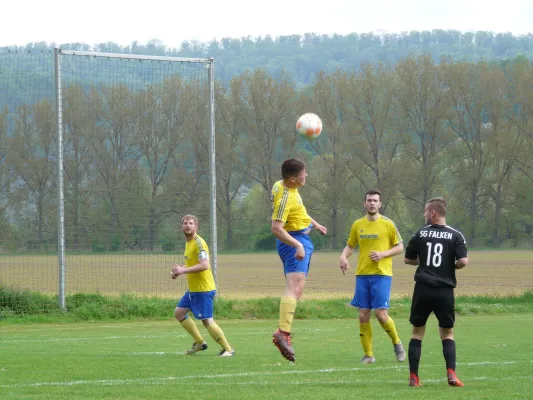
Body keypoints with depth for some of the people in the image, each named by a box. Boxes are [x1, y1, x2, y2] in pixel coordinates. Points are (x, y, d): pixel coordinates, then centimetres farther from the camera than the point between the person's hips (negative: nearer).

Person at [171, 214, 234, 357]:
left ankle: (228, 349, 0)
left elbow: (204, 265, -27)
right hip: (193, 289, 10)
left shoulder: (199, 243, -17)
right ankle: (199, 342, 19)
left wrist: (183, 270, -26)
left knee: (207, 321, -9)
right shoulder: (188, 243, 13)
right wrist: (178, 270, 7)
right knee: (179, 312, 12)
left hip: (203, 289, -10)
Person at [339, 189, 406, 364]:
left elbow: (400, 247, 3)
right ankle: (368, 355, 9)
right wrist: (343, 257, -3)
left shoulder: (388, 224, -1)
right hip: (362, 275, 4)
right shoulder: (358, 225, 9)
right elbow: (350, 246, 18)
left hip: (382, 274, -4)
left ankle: (396, 342, 14)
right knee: (363, 316, 0)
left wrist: (383, 254, -12)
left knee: (381, 314, -12)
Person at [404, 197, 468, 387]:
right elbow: (463, 261, -13)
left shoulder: (420, 234, 1)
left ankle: (413, 377, 7)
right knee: (447, 333, 12)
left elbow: (408, 259, 9)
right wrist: (452, 266, 8)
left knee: (417, 332, 12)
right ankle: (451, 373, -7)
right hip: (445, 291, 0)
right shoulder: (455, 236, -3)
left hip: (423, 289, 0)